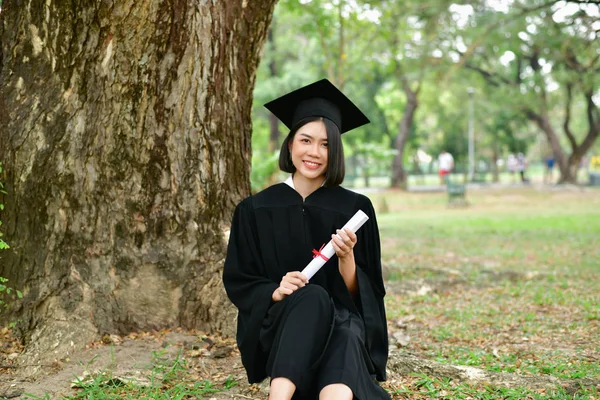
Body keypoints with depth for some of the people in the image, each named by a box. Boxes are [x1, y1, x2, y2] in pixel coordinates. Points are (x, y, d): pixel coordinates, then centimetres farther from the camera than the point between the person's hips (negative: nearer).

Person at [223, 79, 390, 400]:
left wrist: (346, 258, -16)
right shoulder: (256, 210, 6)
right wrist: (276, 292, -14)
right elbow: (237, 283, 7)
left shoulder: (355, 208, 6)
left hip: (341, 323, 0)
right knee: (313, 298, -36)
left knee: (345, 339, -38)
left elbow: (361, 294, 5)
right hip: (277, 326, 0)